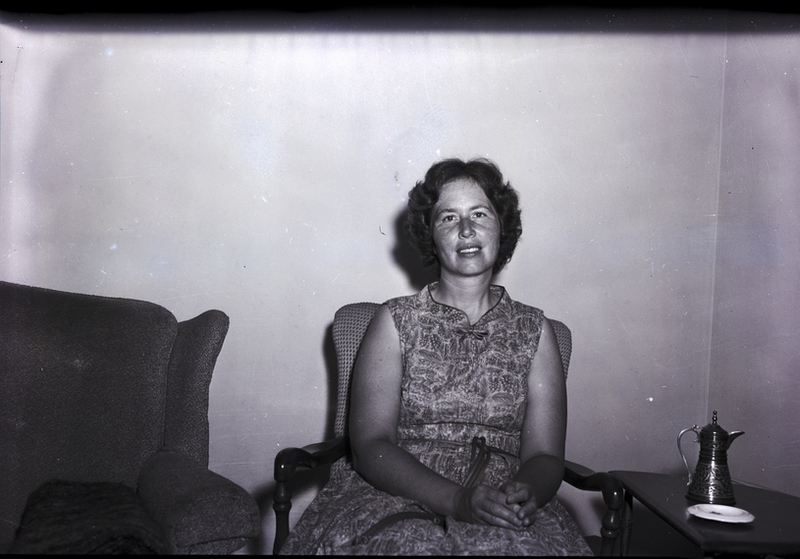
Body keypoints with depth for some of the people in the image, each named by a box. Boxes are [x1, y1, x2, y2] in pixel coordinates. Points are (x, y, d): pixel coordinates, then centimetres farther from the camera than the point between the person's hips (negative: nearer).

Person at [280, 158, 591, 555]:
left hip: (505, 517, 1)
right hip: (396, 499, -1)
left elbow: (545, 455, 6)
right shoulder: (395, 322, 6)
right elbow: (371, 446, -4)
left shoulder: (534, 331, 10)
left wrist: (527, 492, -18)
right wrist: (456, 500, -18)